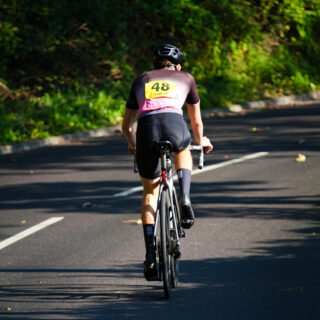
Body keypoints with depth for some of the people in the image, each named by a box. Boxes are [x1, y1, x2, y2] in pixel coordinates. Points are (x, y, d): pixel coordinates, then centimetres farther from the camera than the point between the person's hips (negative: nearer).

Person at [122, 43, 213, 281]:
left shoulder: (141, 80, 33)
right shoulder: (185, 78, 30)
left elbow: (126, 125, 41)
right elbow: (196, 121, 40)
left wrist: (133, 144, 61)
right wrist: (200, 141, 61)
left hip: (146, 127, 1)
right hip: (174, 123, -1)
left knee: (150, 193, 18)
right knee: (183, 152, 37)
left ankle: (150, 256, 9)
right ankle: (185, 198, 11)